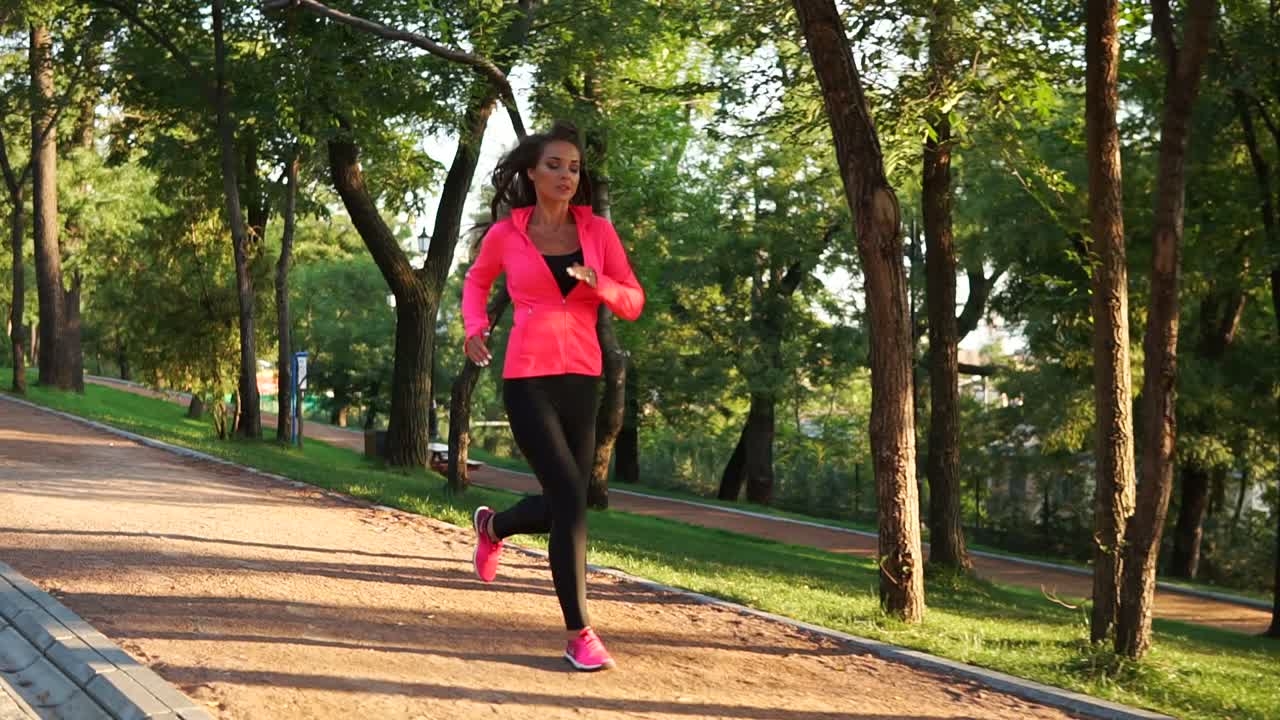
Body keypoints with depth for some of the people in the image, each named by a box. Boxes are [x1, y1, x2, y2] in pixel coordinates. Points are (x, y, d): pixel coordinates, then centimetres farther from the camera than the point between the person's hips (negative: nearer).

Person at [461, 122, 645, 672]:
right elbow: (477, 281, 20)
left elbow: (633, 303, 5)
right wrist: (475, 327, 1)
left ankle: (493, 526, 47)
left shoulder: (598, 230, 4)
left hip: (581, 381, 4)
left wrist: (600, 285, -16)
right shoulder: (505, 234, 0)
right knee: (570, 499, -14)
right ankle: (578, 633, -2)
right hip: (528, 380, -4)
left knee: (561, 505, 13)